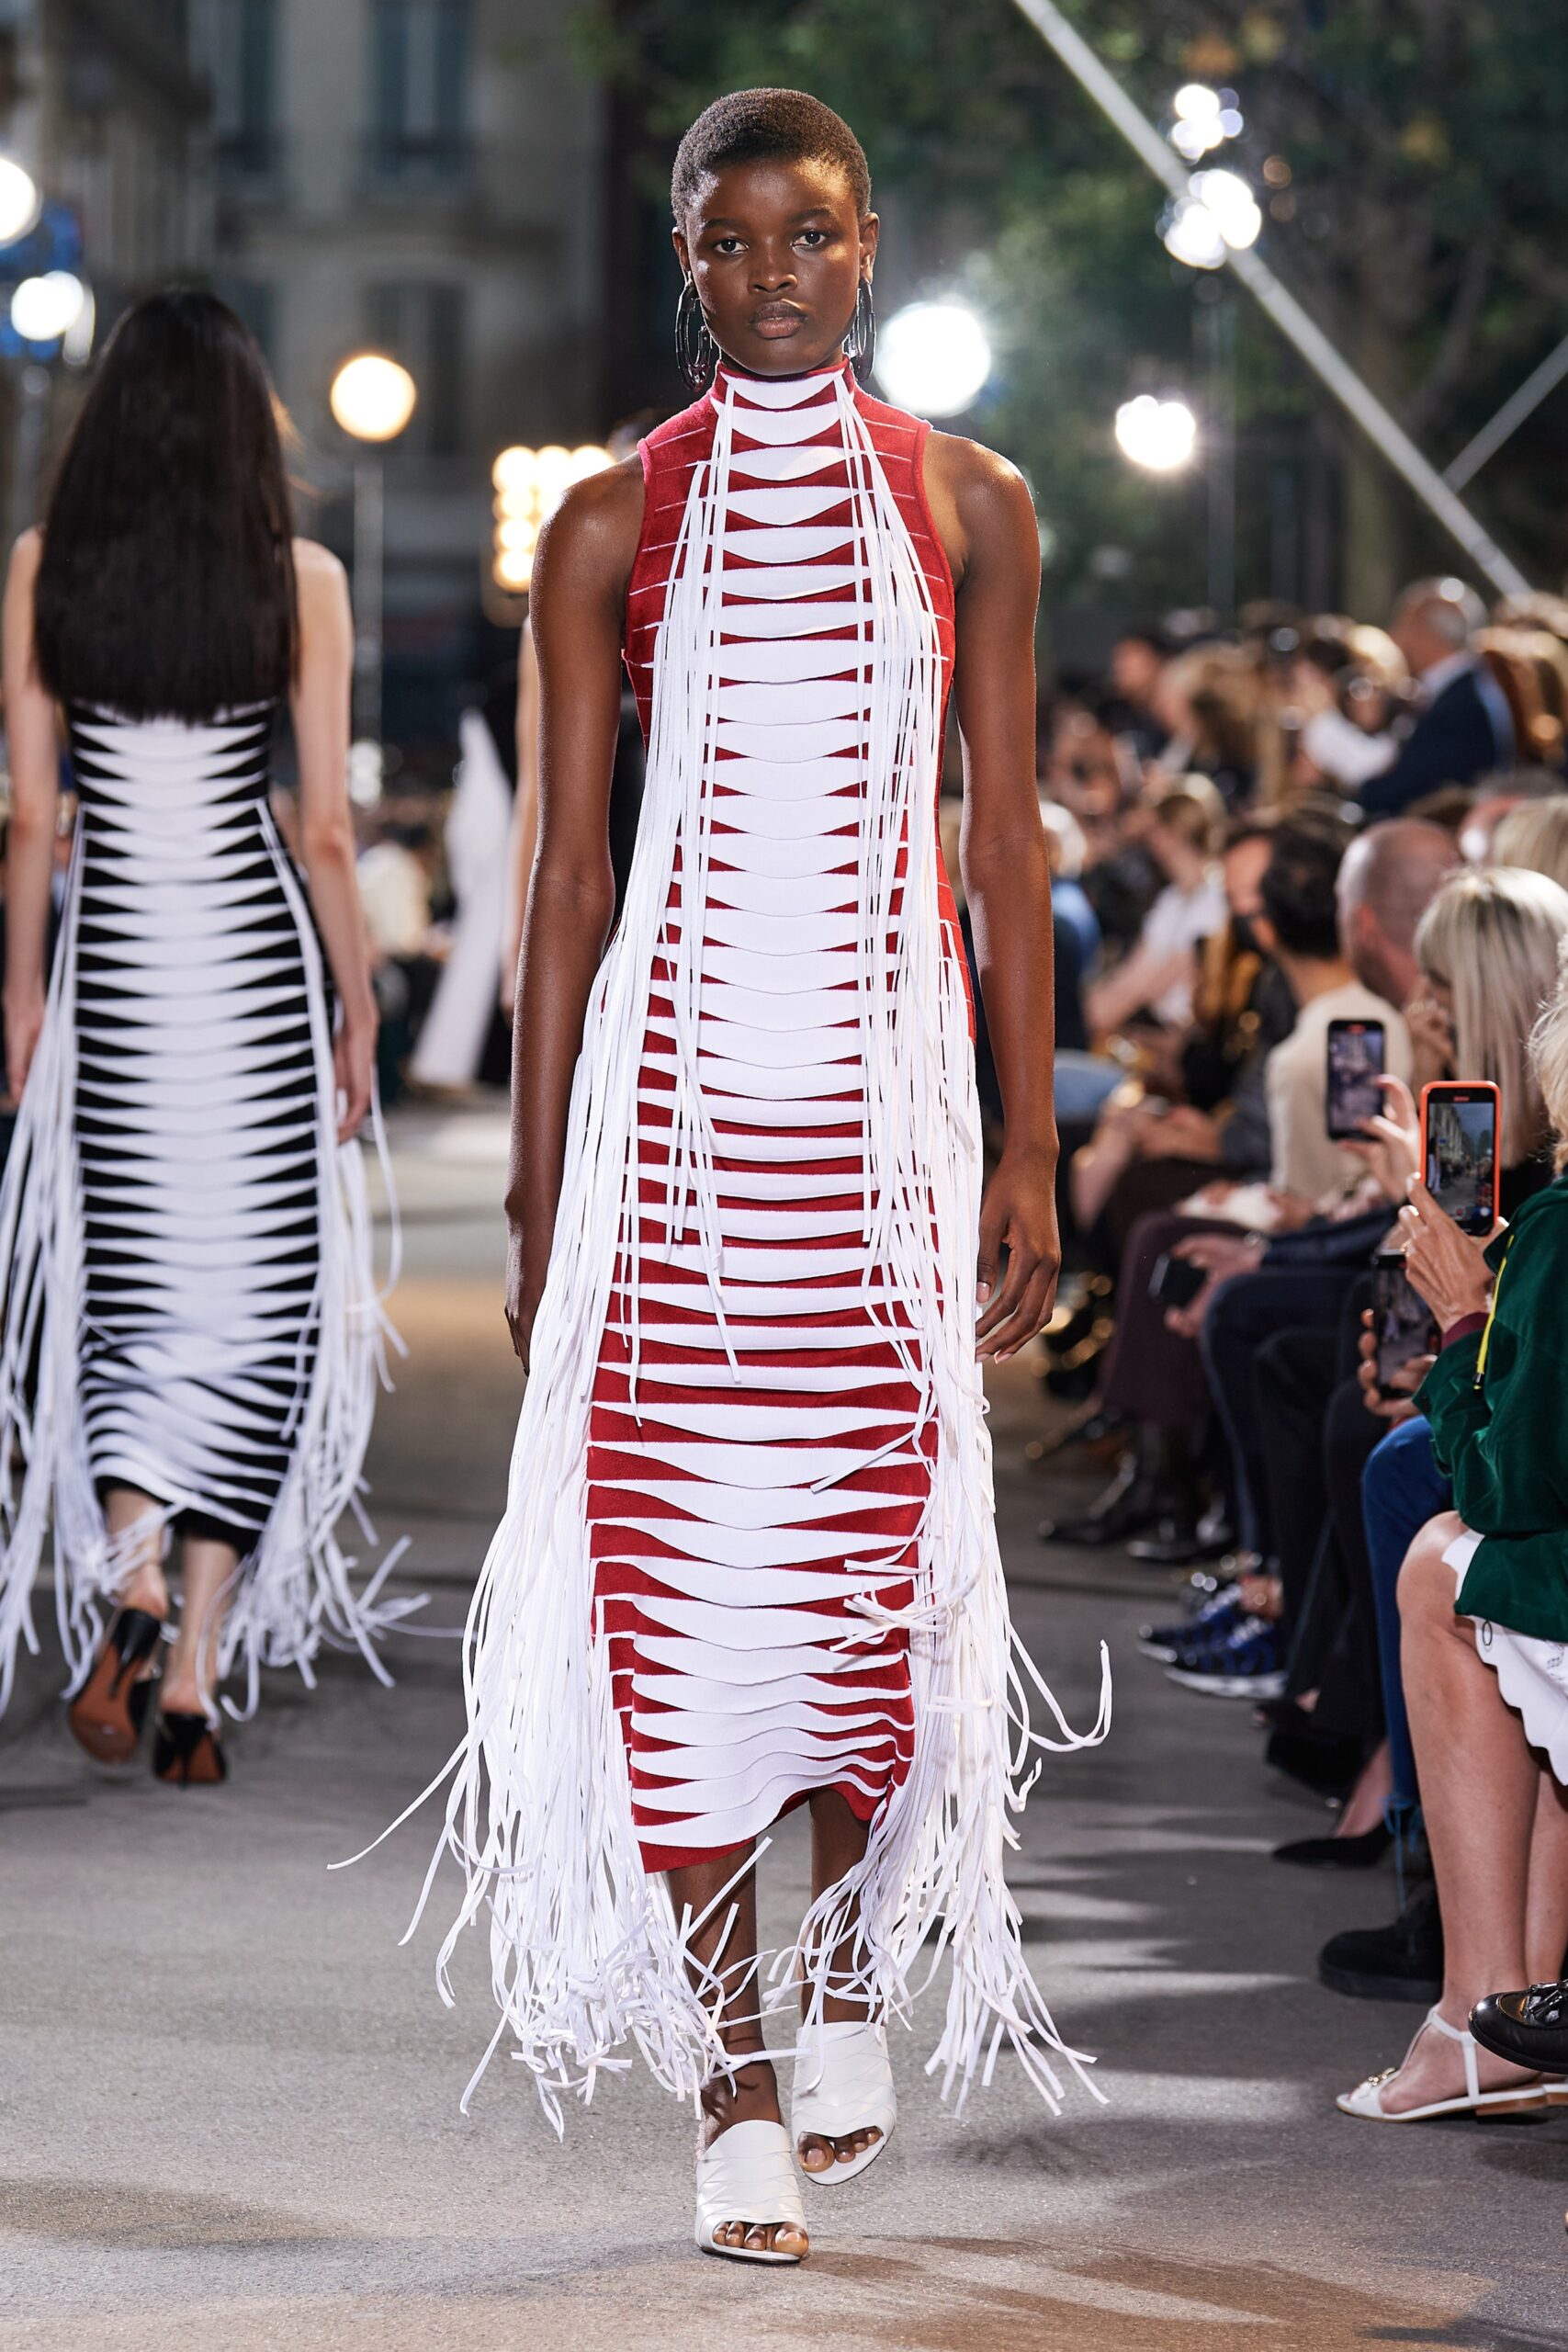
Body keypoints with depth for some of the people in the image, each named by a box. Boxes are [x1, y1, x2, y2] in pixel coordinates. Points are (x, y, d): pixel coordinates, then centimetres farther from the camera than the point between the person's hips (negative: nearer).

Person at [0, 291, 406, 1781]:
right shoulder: (300, 581, -4)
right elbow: (327, 830, -2)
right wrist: (358, 1003, 7)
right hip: (256, 954, -1)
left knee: (125, 1286, 13)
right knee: (247, 1297, 5)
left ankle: (128, 1575, -13)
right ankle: (196, 1673, 2)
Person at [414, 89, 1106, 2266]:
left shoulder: (968, 505, 7)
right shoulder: (612, 528, 5)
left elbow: (1009, 842, 7)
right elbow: (567, 870, 5)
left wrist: (1031, 1149, 2)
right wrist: (538, 1202, 3)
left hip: (889, 1067, 1)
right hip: (678, 1069, -1)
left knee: (876, 1546, -1)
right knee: (677, 1555, -5)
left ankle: (850, 1965, 26)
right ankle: (733, 2089, 3)